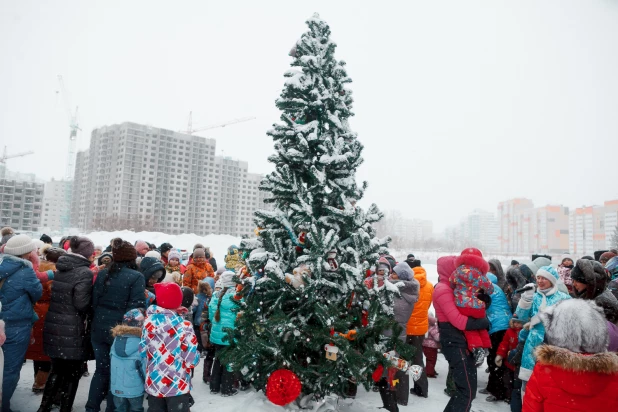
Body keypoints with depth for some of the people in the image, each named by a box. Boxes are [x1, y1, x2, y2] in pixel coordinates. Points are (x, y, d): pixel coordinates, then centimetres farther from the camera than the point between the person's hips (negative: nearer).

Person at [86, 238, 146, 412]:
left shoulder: (102, 274, 4)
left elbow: (94, 301, 8)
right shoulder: (136, 277, -13)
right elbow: (137, 306, -18)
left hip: (100, 329, 5)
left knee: (101, 369, 19)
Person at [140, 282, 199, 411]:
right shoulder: (184, 326, -21)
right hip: (178, 387, -5)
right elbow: (192, 360, -17)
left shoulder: (149, 321, -7)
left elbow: (142, 351, 3)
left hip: (153, 384, 5)